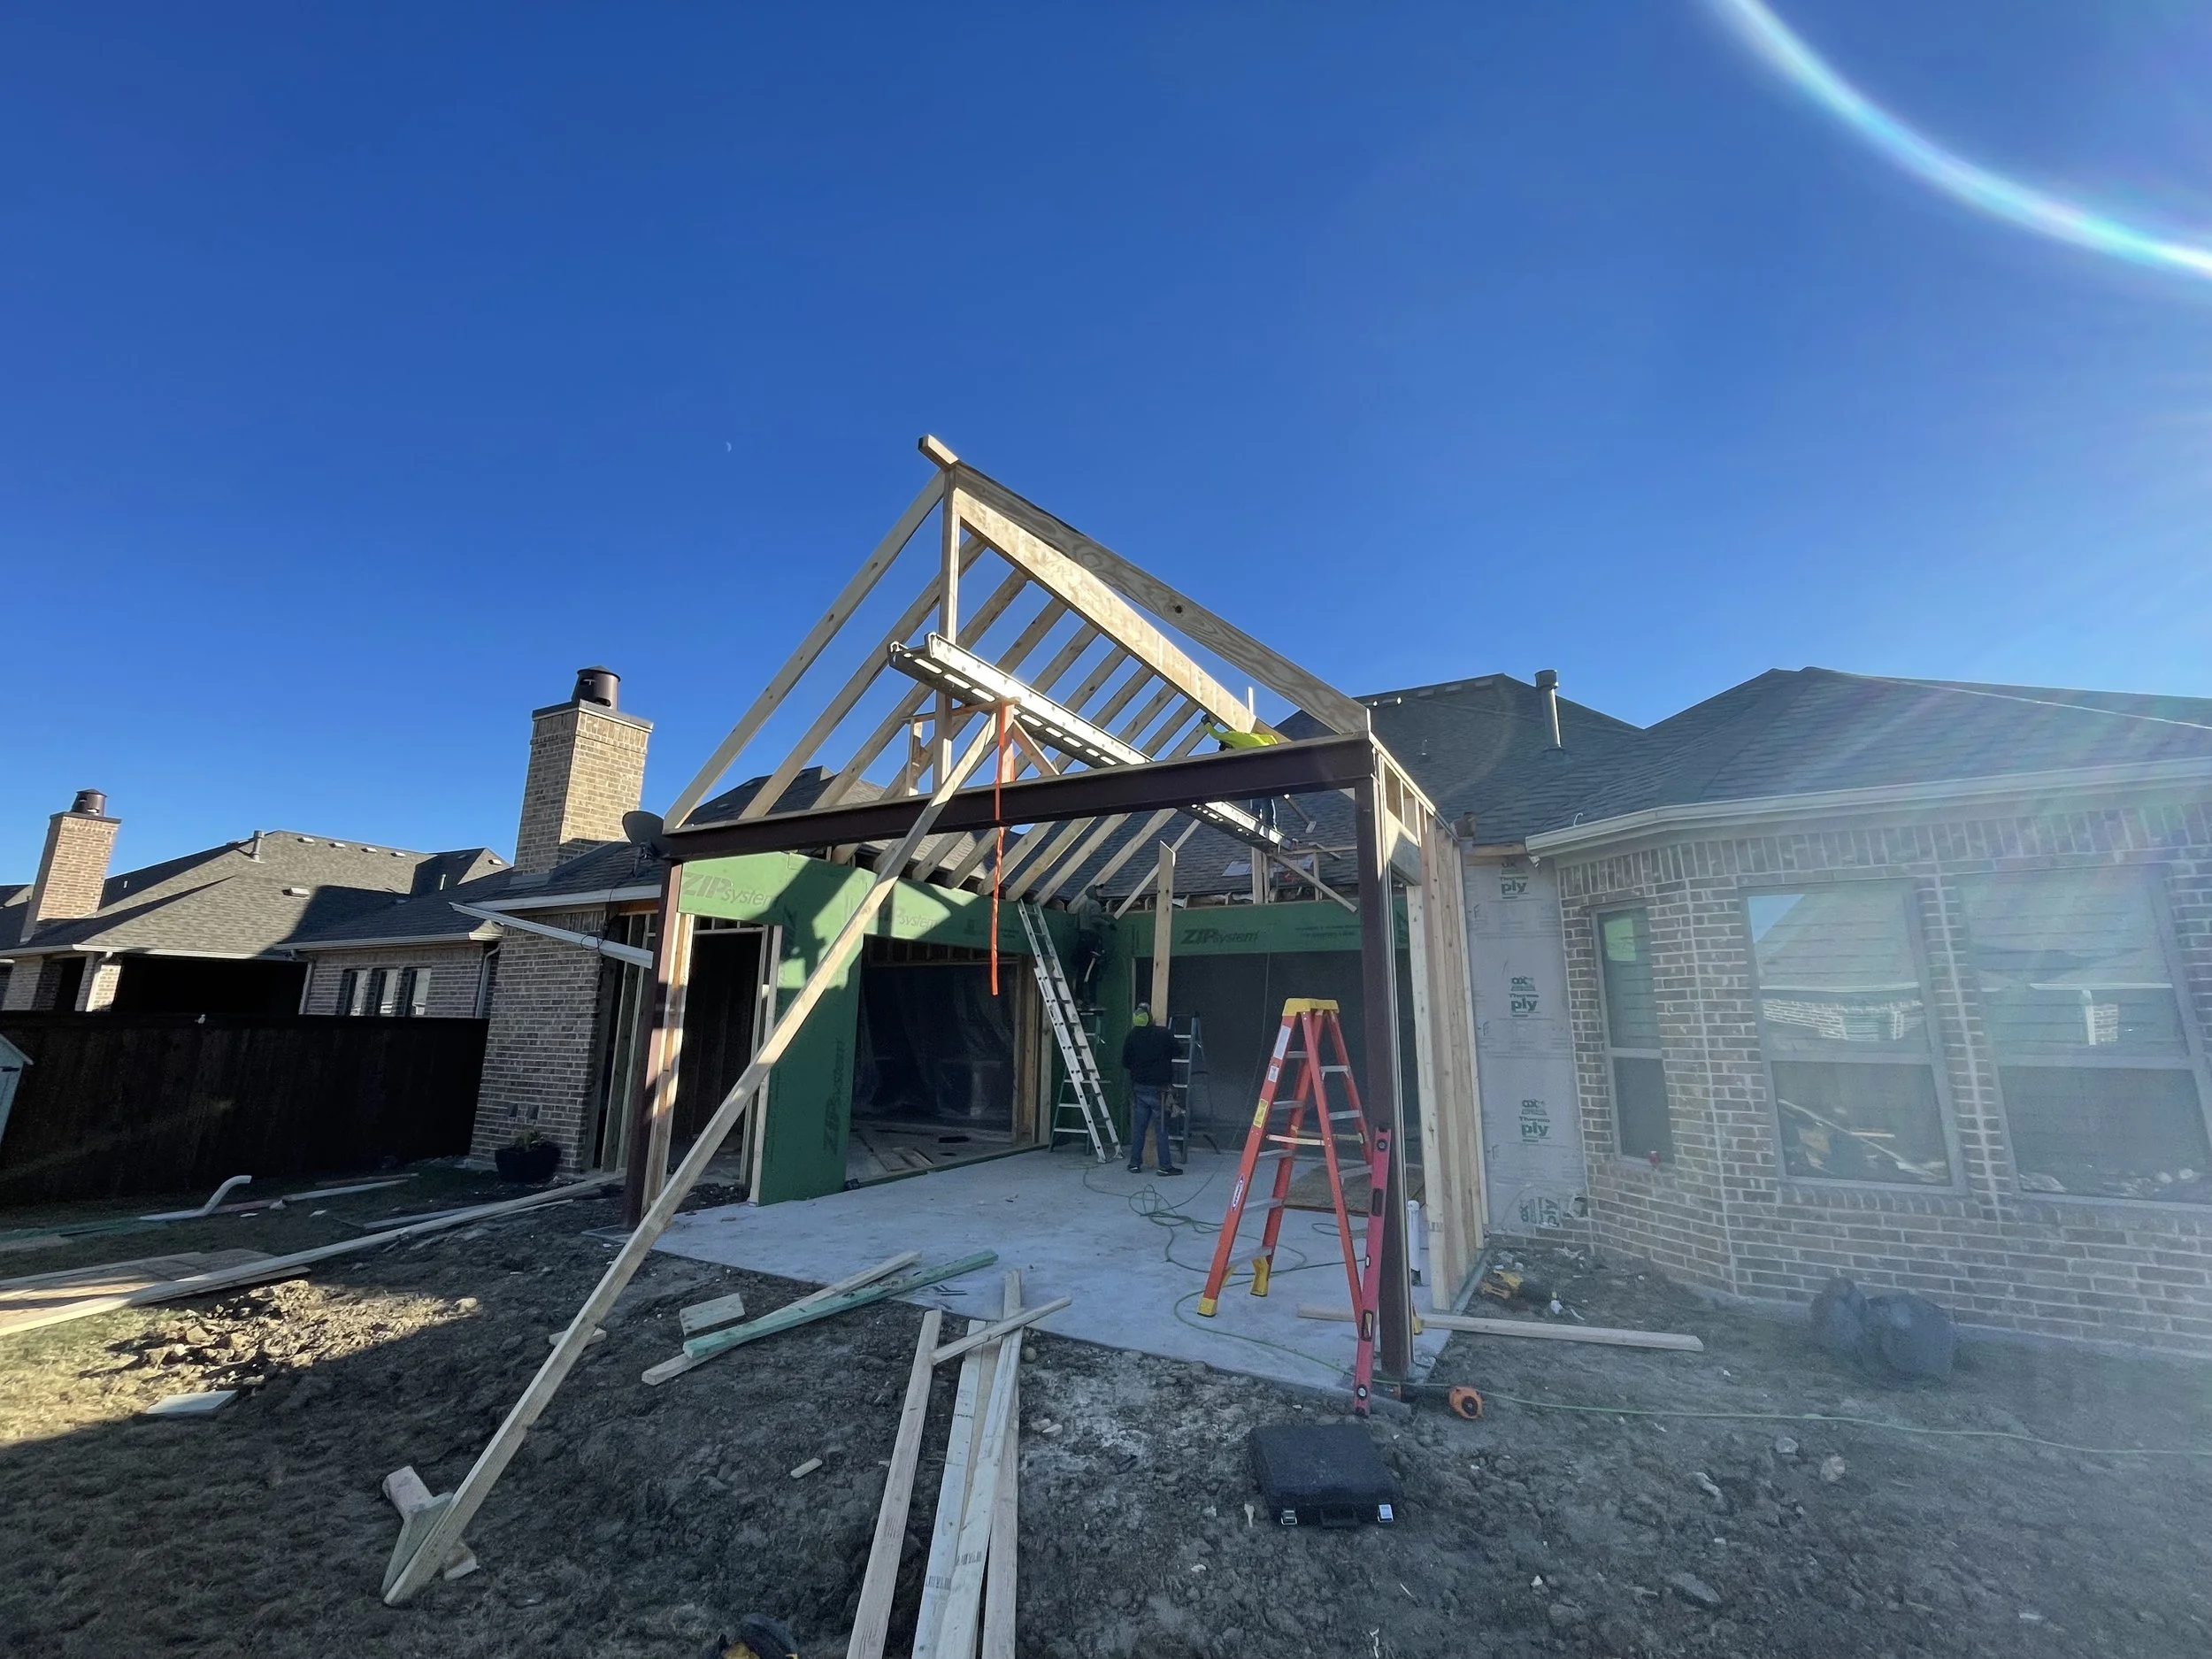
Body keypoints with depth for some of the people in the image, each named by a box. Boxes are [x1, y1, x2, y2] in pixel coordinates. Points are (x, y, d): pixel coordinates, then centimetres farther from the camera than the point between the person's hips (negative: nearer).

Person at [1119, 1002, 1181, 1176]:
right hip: (1159, 1088, -3)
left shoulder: (1131, 1037, -4)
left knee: (1137, 1127, 11)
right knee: (1161, 1128, 2)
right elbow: (1176, 1052, 3)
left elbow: (1125, 1063, 2)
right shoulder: (1164, 1034, -11)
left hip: (1139, 1088, 3)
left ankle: (1135, 1163, 16)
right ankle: (1165, 1166, 5)